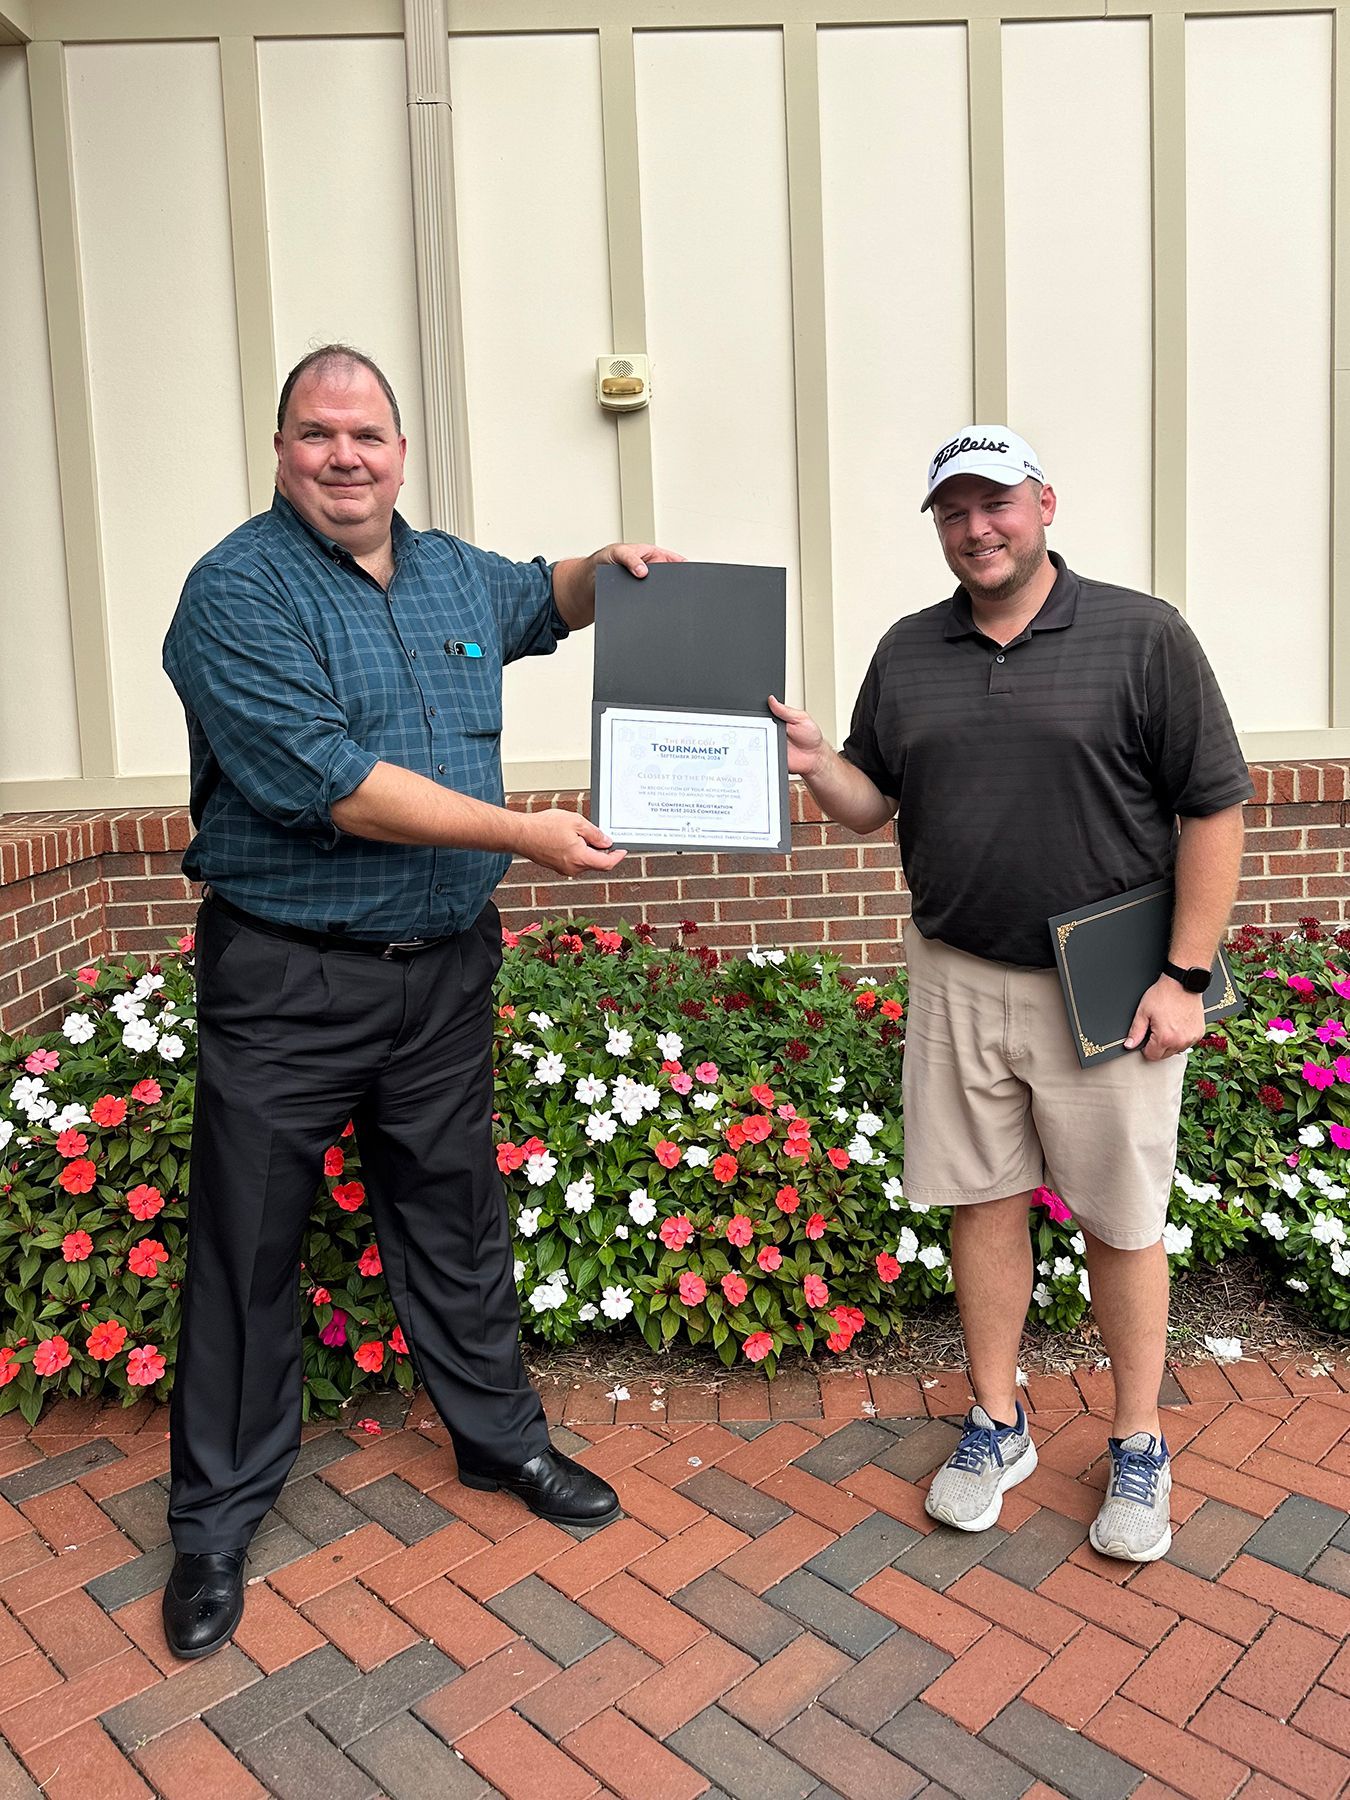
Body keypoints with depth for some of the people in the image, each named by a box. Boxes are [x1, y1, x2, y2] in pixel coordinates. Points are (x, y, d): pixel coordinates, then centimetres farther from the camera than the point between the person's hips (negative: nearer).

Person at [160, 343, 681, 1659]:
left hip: (445, 967, 6)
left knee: (456, 1219, 18)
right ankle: (217, 1516, 26)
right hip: (286, 980, -5)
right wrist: (523, 834, -20)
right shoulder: (238, 592, -11)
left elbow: (540, 603, 33)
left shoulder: (452, 573, 10)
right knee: (246, 1247, 7)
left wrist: (606, 567, 10)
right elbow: (327, 782, -22)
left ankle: (501, 1438, 37)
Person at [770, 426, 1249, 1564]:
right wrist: (817, 765, -11)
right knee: (982, 1201, 12)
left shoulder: (1143, 637, -5)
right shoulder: (907, 654, 8)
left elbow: (1214, 809, -6)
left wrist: (1186, 975, -10)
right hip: (958, 980, 4)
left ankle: (1139, 1447, 29)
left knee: (1122, 1221, 8)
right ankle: (997, 1425, 31)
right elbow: (876, 803, 11)